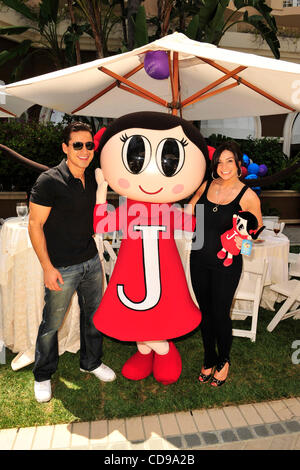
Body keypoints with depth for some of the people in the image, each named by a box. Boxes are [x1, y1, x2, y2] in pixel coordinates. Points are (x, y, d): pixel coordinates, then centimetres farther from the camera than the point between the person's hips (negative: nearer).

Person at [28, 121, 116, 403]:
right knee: (51, 323, 9)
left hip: (91, 261, 6)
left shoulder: (92, 179, 4)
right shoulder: (49, 181, -16)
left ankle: (91, 362, 41)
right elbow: (34, 225, -14)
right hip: (62, 268, -6)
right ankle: (42, 375, 33)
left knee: (93, 315, 18)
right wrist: (47, 268, -16)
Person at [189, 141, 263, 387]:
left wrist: (242, 238, -17)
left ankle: (224, 360, 36)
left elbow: (258, 227, 1)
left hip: (226, 263, -4)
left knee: (220, 313, 6)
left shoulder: (248, 196, -11)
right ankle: (209, 360, 38)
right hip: (199, 259, 4)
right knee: (205, 311, 16)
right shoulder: (206, 185, 1)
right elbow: (190, 211, 16)